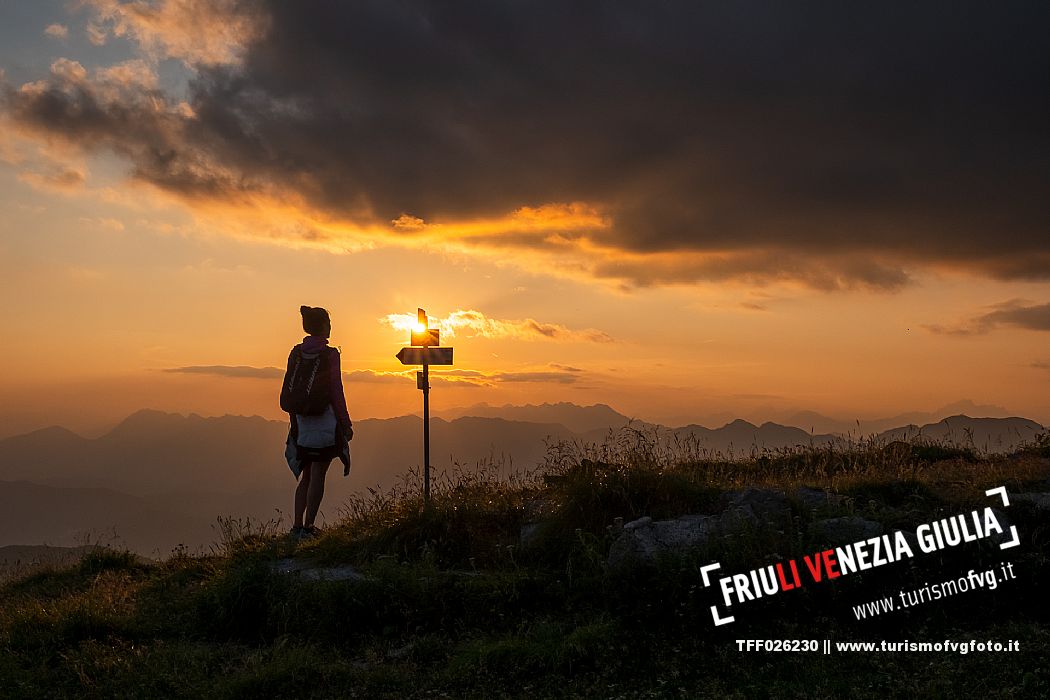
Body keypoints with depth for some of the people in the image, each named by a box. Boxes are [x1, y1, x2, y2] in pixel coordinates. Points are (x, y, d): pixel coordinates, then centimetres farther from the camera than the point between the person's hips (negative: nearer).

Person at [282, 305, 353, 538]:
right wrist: (346, 423, -2)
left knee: (306, 476, 15)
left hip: (302, 422, 5)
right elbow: (336, 392, -10)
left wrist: (294, 421, 16)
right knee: (317, 476, 0)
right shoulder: (329, 355, -11)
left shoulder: (296, 353, 5)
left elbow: (288, 390, 7)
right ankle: (308, 526, -1)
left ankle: (297, 525, 14)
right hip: (325, 421, -5)